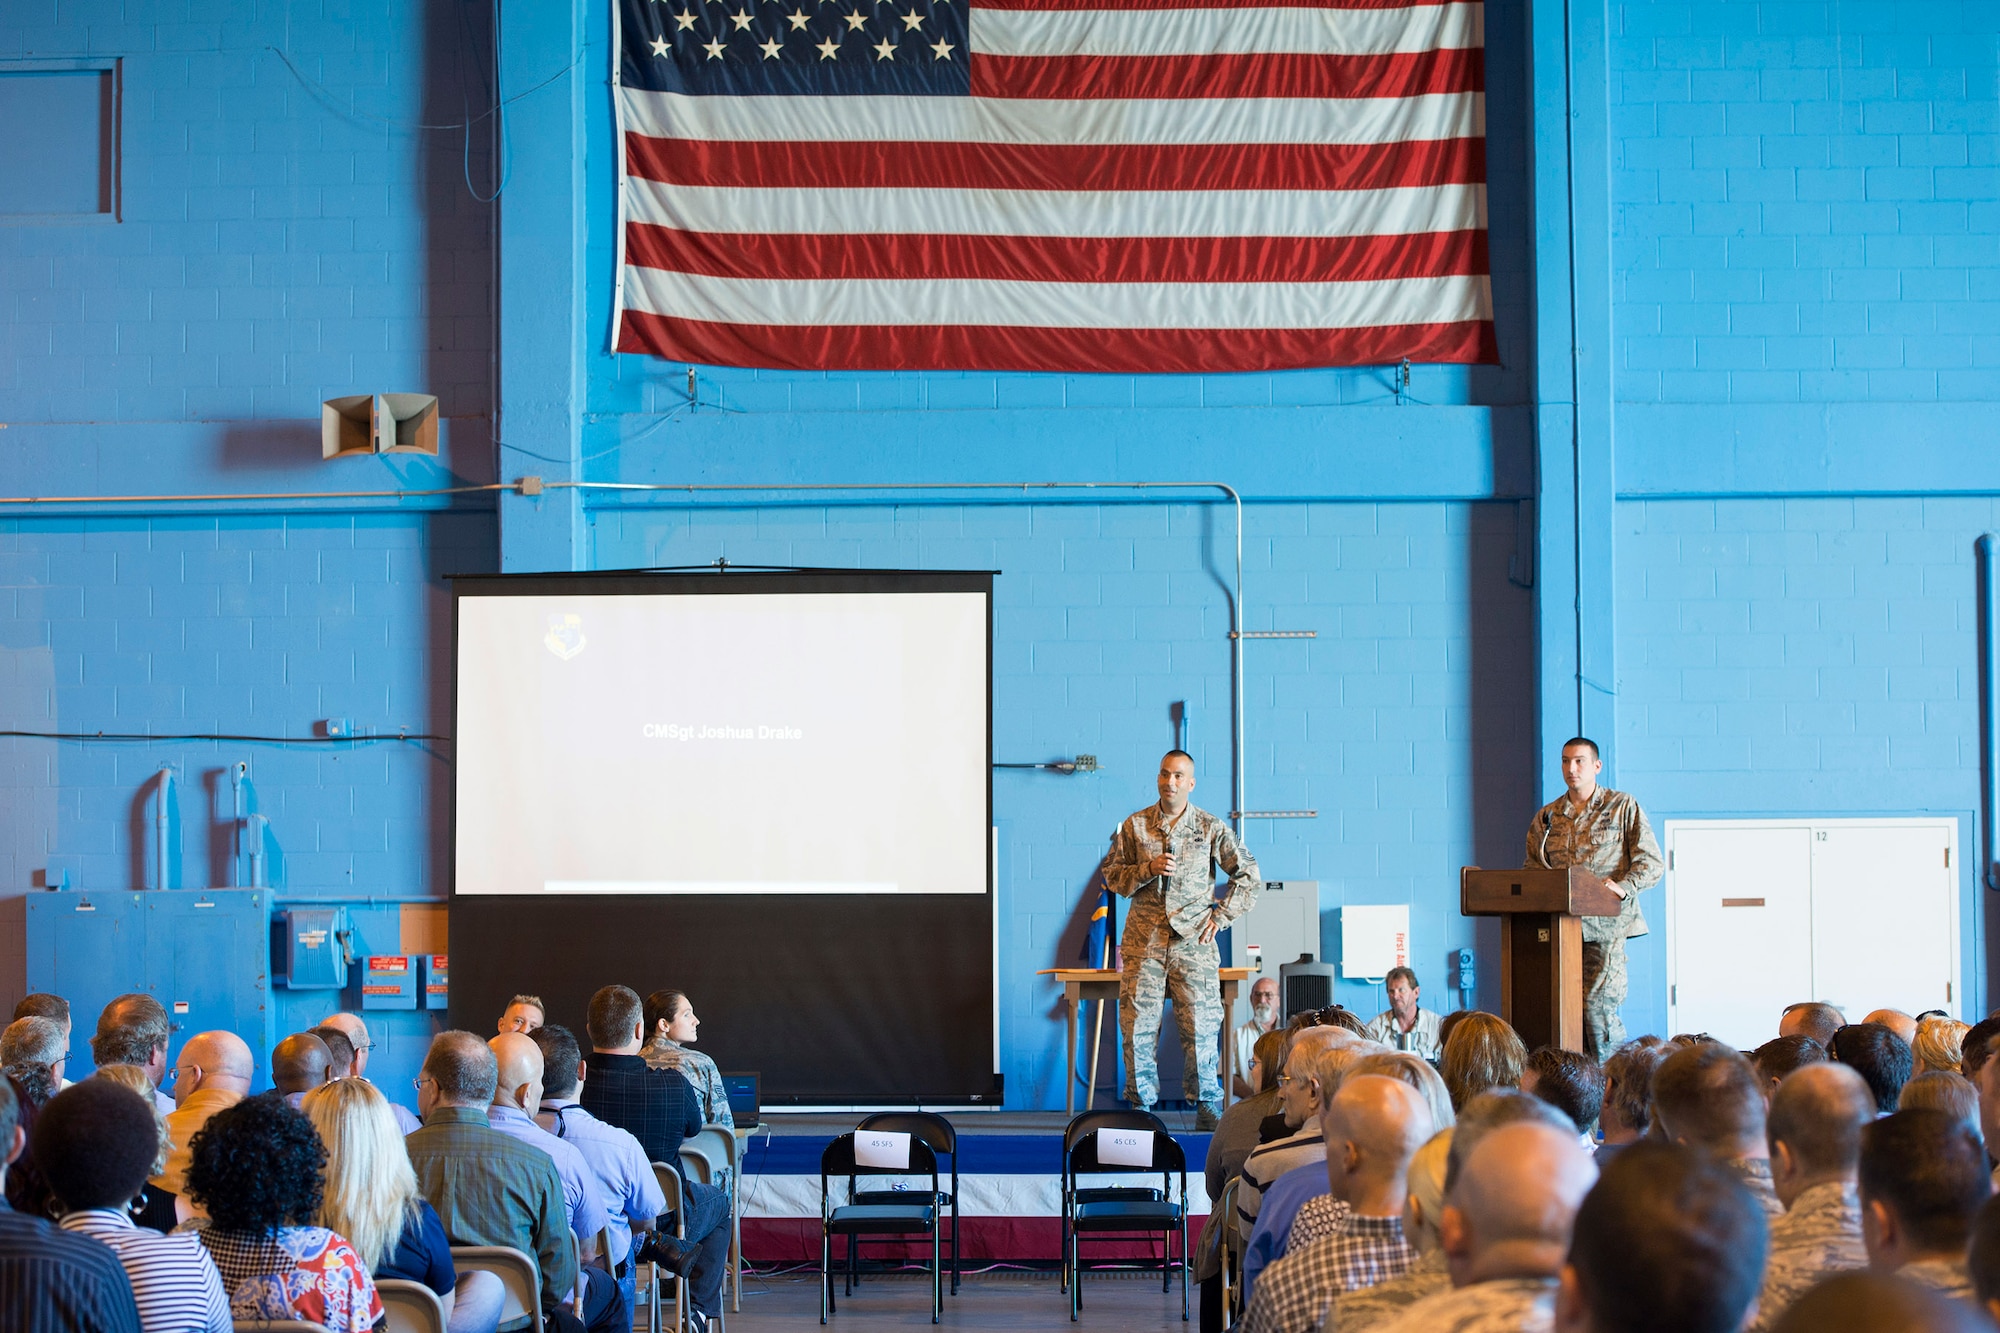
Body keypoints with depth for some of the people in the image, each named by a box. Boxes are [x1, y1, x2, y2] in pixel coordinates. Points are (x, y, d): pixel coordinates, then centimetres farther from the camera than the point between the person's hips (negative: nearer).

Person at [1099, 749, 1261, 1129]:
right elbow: (1110, 873, 9)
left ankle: (1207, 1105, 6)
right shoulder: (1134, 826, 7)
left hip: (1193, 940, -1)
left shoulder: (1211, 828, 4)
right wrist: (1148, 869, -8)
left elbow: (1248, 873, 11)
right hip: (1144, 938, 1)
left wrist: (1222, 915, 3)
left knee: (1200, 1023, -3)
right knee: (1138, 1022, -1)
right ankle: (1141, 1104, 9)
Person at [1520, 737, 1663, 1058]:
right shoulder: (1546, 818, 17)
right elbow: (1531, 867, 19)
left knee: (1598, 1005, -12)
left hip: (1604, 923, -4)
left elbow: (1652, 862, 2)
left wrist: (1623, 887, -14)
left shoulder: (1623, 808, 7)